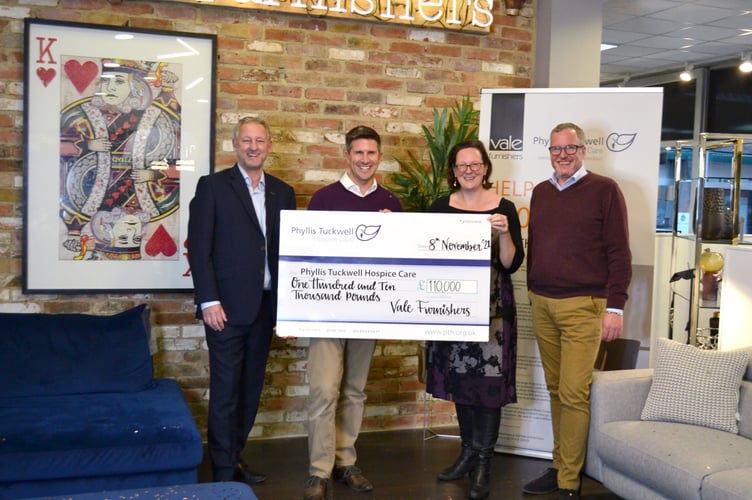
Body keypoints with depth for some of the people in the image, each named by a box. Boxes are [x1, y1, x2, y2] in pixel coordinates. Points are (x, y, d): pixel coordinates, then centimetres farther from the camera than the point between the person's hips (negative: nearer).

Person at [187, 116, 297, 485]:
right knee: (225, 390, 1)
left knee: (251, 388, 13)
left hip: (265, 306, 5)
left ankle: (235, 456, 28)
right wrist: (209, 301, -15)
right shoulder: (212, 186, -2)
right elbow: (198, 248, -7)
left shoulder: (283, 192, 12)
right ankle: (224, 472, 12)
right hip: (226, 306, -5)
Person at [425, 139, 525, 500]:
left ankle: (483, 462, 9)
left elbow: (511, 264, -5)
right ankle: (468, 452, 26)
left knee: (489, 382, -2)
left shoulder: (504, 208, -2)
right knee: (460, 379, 11)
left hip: (492, 307, -3)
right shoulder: (440, 208, 5)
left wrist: (504, 233, -21)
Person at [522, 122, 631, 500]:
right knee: (556, 391, 10)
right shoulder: (540, 192, 14)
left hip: (583, 306, -5)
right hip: (541, 305, 5)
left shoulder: (604, 190, -2)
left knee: (574, 393, -6)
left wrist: (615, 307, -10)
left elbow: (619, 253, -6)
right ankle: (559, 468, 20)